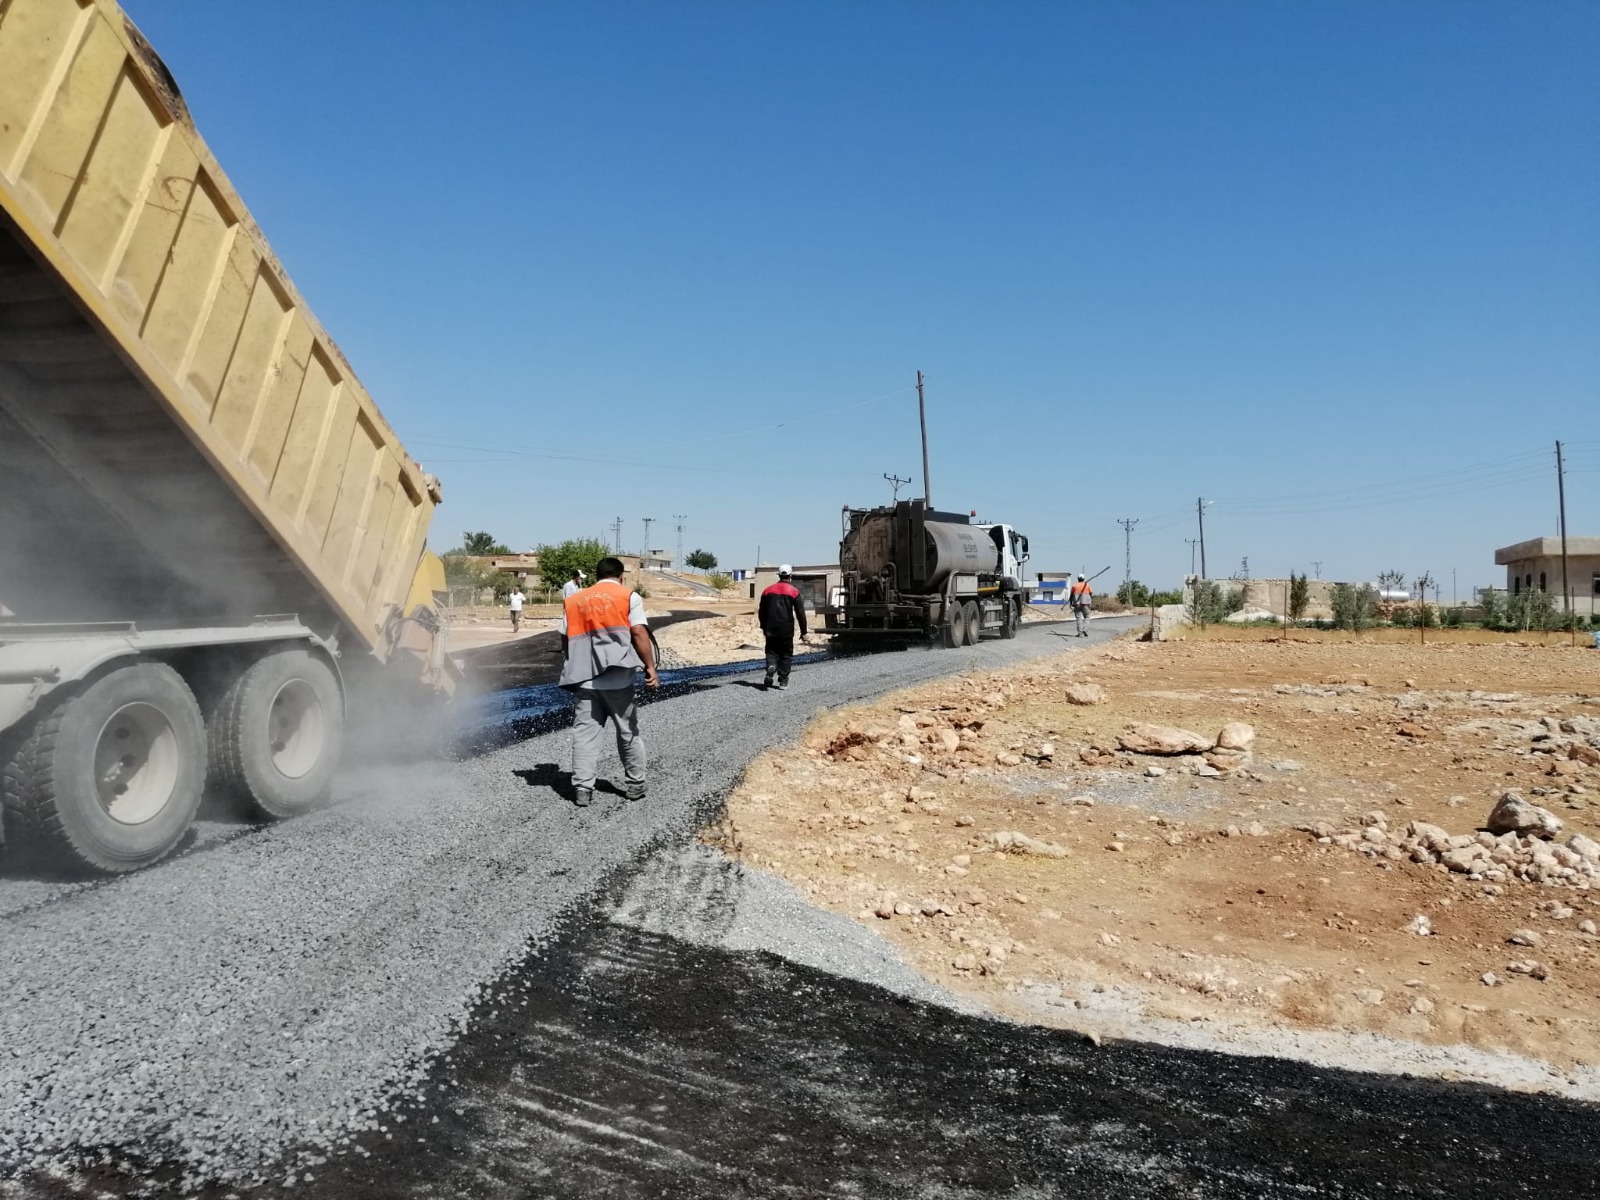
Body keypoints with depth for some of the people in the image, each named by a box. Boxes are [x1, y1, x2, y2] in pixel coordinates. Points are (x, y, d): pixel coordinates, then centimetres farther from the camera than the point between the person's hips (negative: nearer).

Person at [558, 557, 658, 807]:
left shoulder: (573, 601, 15)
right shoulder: (628, 596, 4)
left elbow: (567, 638, 15)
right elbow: (639, 632, -7)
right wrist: (650, 667, -7)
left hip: (584, 680, 2)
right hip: (618, 680, -2)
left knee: (584, 735, 4)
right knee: (628, 733, 12)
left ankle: (582, 789, -1)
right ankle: (635, 784, 20)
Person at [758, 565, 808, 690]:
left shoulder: (768, 591, 5)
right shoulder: (794, 591, -4)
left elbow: (761, 612, 11)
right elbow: (800, 613, -6)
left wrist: (764, 627, 24)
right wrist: (803, 631, 0)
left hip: (771, 629, 2)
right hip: (787, 630, -2)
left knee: (771, 651, 11)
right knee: (786, 654, 8)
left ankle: (771, 666, -18)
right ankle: (783, 680, 8)